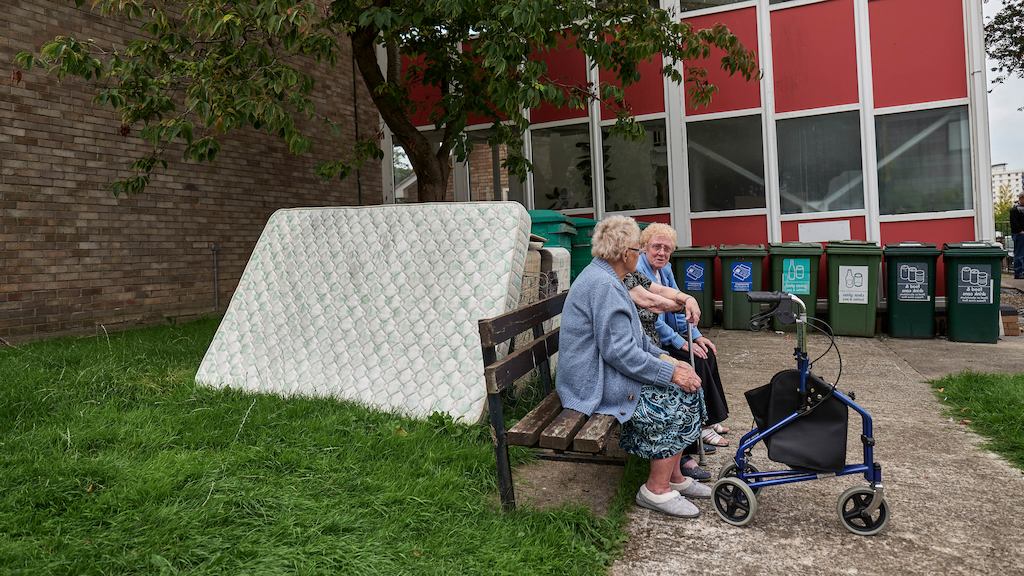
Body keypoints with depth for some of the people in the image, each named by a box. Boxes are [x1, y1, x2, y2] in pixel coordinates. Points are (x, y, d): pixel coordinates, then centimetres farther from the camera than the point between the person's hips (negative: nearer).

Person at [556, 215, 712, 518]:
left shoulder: (602, 277, 14)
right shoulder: (604, 286, -21)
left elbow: (630, 335, 19)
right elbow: (619, 351, -25)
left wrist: (664, 358, 6)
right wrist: (670, 372, -18)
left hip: (604, 375, 10)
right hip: (598, 386, -10)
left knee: (684, 387, 5)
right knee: (678, 396, -13)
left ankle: (675, 477, 13)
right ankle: (656, 489, -2)